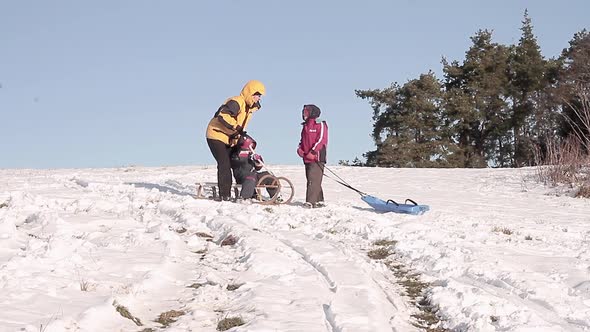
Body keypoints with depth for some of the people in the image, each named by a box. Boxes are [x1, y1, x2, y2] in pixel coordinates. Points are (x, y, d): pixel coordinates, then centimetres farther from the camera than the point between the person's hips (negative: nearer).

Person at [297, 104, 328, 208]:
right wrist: (300, 149, 6)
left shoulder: (320, 124, -4)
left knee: (313, 180, -14)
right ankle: (319, 201, 18)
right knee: (311, 179, 10)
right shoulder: (305, 126, 20)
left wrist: (312, 152, -19)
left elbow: (321, 140, -13)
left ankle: (310, 202, -19)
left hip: (317, 157, -9)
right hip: (307, 158, 9)